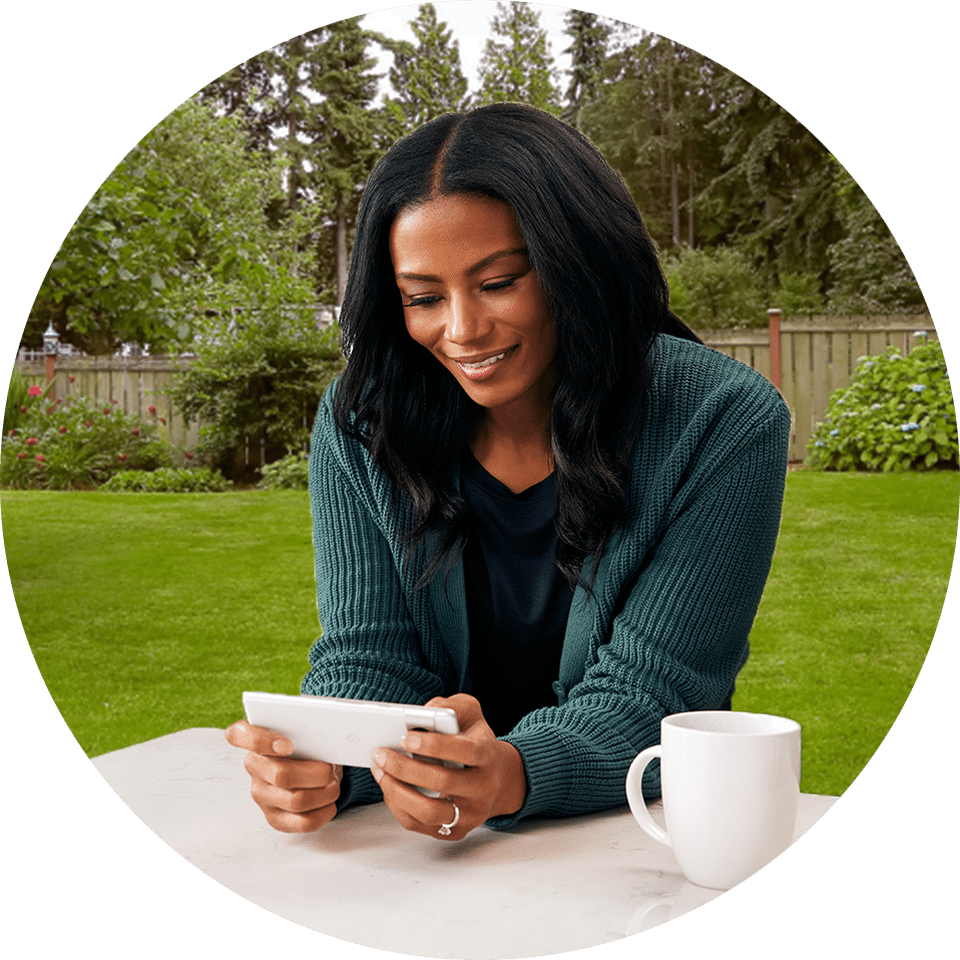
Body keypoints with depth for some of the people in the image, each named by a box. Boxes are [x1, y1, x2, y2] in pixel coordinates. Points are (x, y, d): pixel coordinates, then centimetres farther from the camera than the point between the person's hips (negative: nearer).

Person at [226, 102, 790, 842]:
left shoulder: (724, 422, -12)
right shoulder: (359, 423, -2)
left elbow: (649, 692, -16)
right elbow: (367, 653, -3)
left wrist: (513, 775, -36)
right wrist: (324, 760, -26)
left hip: (643, 833, -2)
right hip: (428, 837, 3)